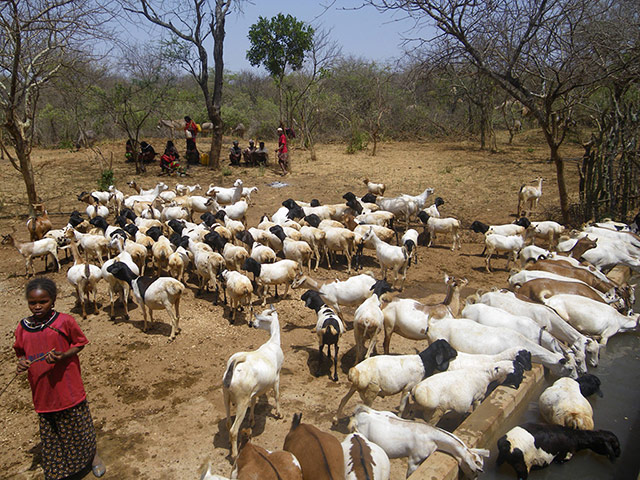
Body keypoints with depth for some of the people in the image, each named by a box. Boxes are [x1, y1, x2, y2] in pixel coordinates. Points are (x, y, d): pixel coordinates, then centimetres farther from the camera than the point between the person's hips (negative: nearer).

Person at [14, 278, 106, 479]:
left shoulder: (64, 321, -13)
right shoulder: (22, 328, -1)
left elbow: (79, 343, -4)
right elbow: (22, 353, 12)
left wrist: (63, 356, -21)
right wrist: (21, 363, -10)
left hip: (68, 387, -3)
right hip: (42, 392, 3)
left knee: (79, 425, 12)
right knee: (50, 432, 16)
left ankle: (93, 456, 38)